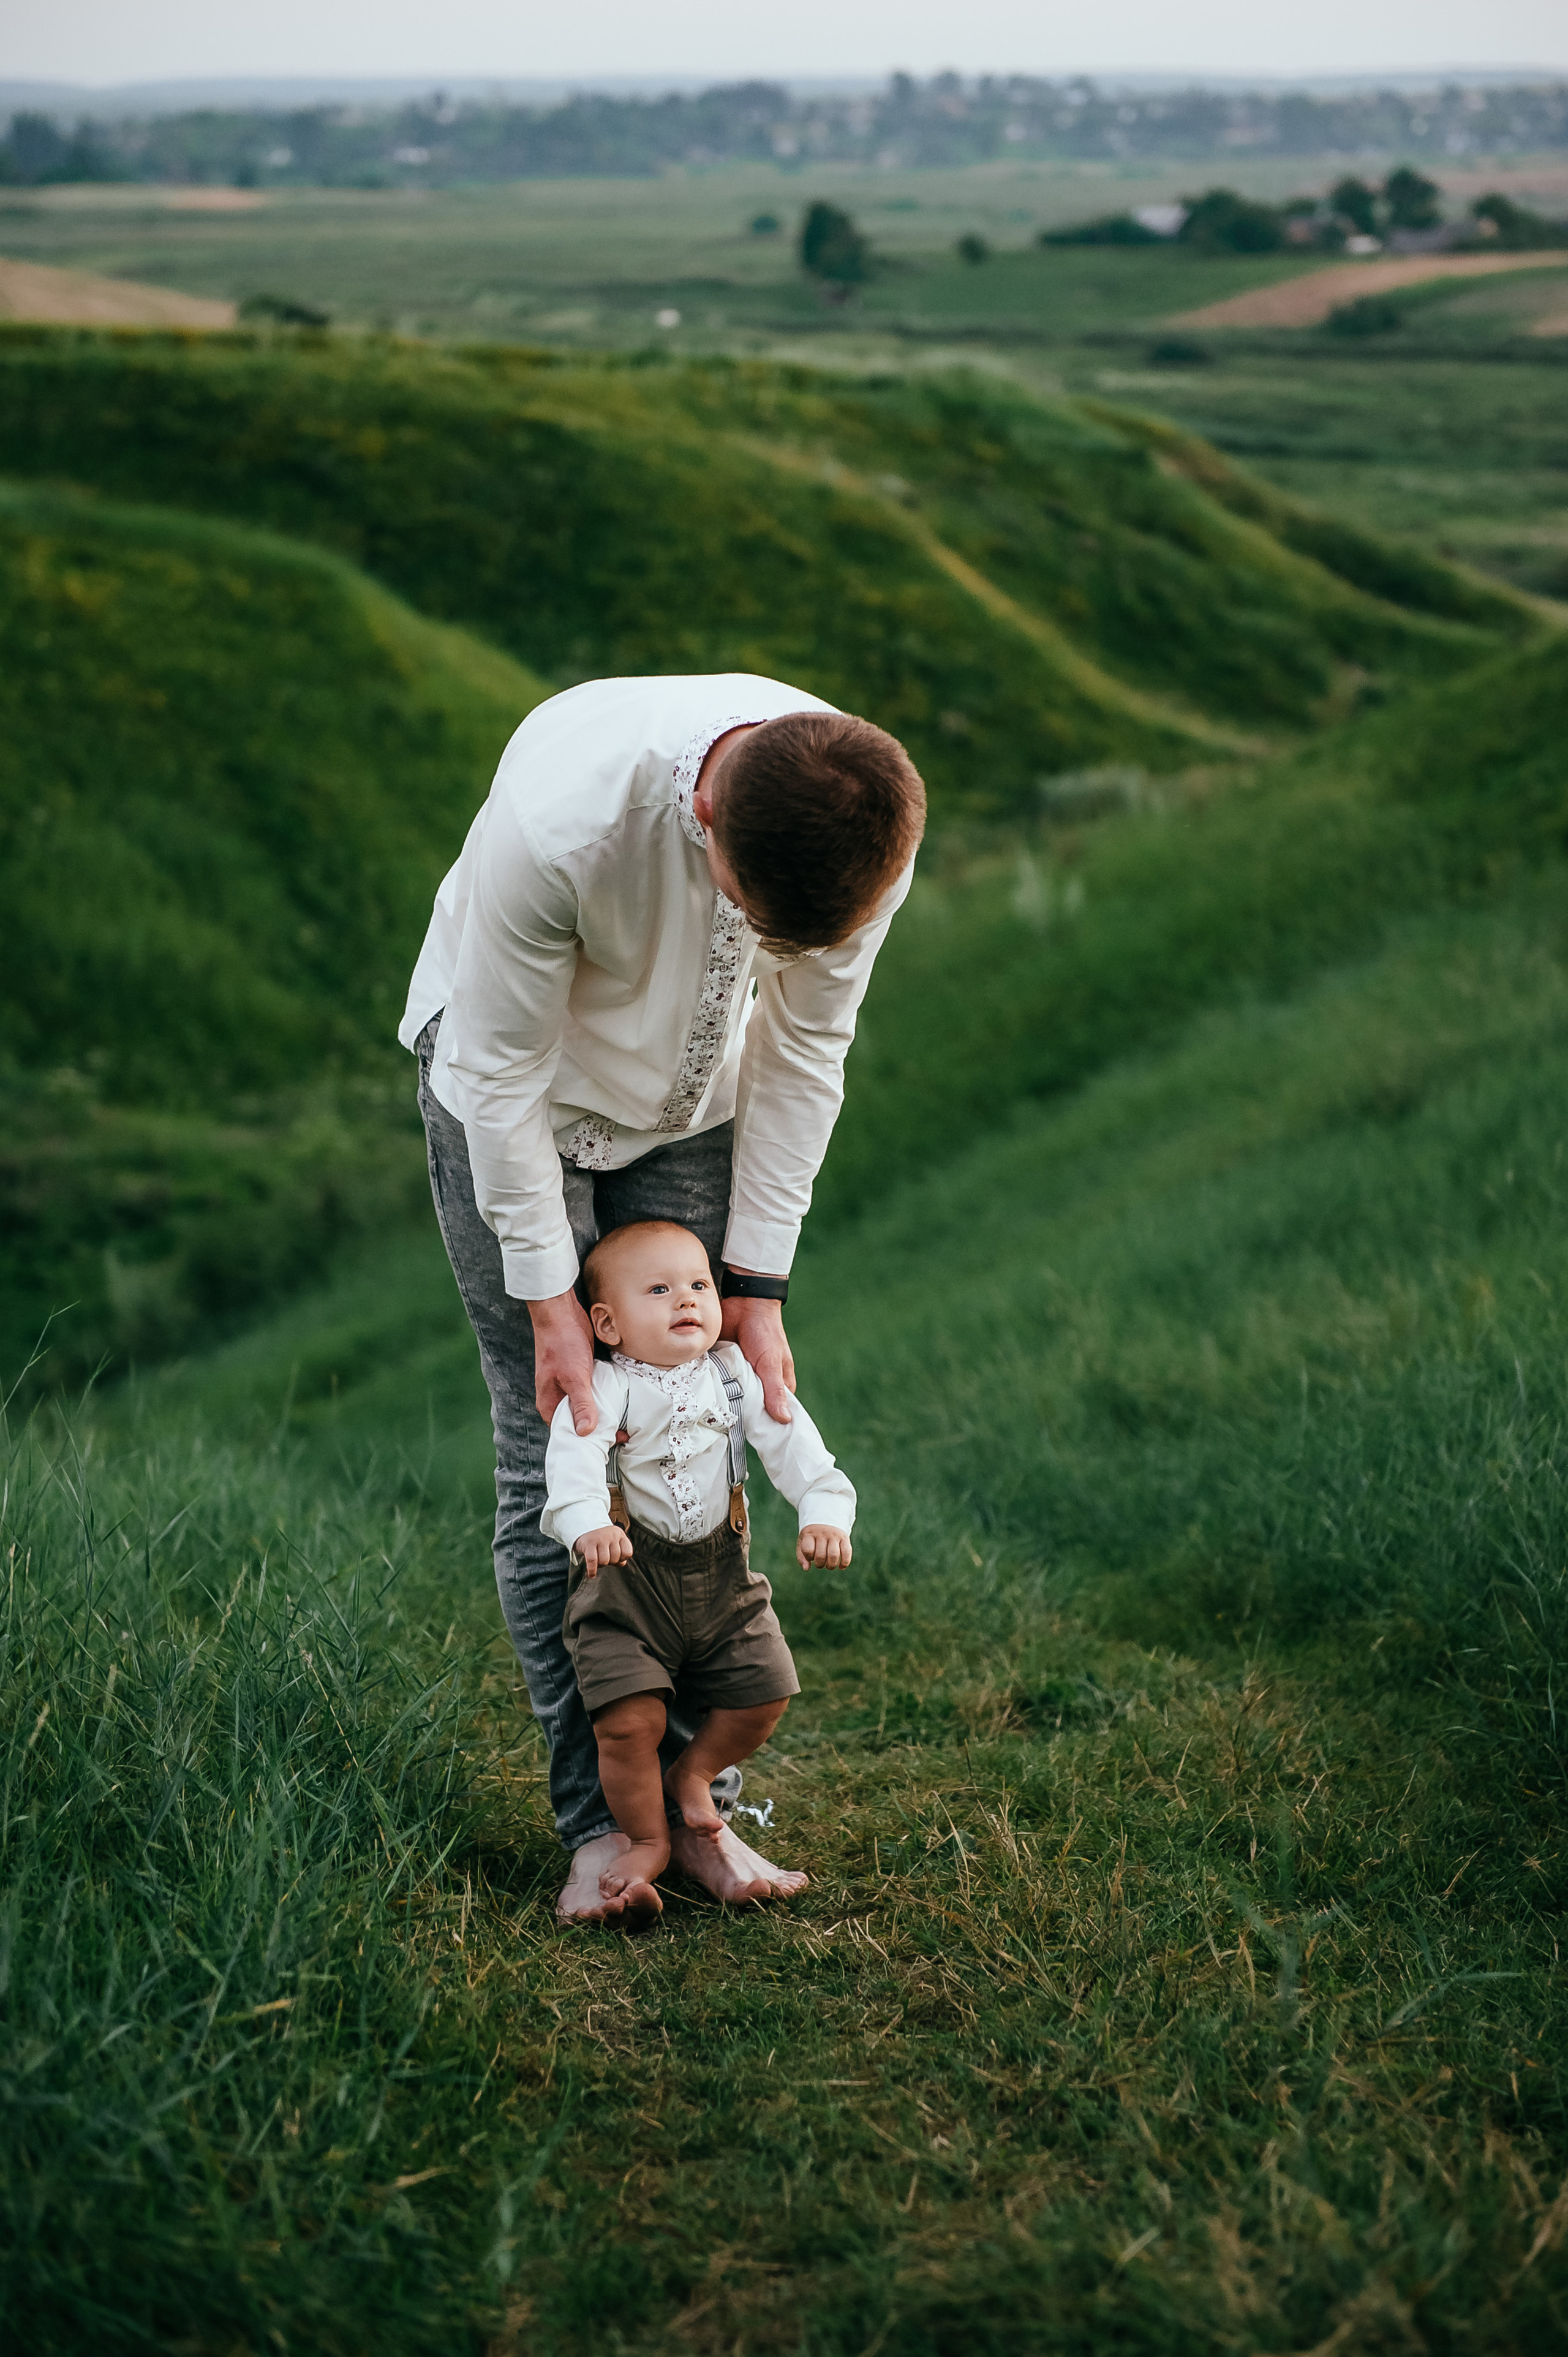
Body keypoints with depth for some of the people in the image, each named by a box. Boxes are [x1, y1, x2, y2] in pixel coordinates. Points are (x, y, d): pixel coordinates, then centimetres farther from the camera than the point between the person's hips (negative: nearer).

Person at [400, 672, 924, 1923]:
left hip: (687, 1106, 3)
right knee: (555, 1450, -6)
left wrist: (759, 1284, -11)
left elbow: (802, 1052, -12)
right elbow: (503, 1069, -27)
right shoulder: (562, 813, -41)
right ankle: (597, 1818, 2)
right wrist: (549, 1299, -21)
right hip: (514, 1100, -3)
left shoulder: (867, 824, -27)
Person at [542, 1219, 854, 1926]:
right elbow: (573, 1457, -27)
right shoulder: (605, 1388, -11)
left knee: (764, 1692, 0)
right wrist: (588, 1524, -47)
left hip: (721, 1575, 4)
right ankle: (647, 1840, 11)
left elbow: (791, 1441, -5)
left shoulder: (733, 1376, 2)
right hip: (626, 1576, -4)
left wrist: (824, 1512, -22)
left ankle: (693, 1773, 29)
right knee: (628, 1720, -13)